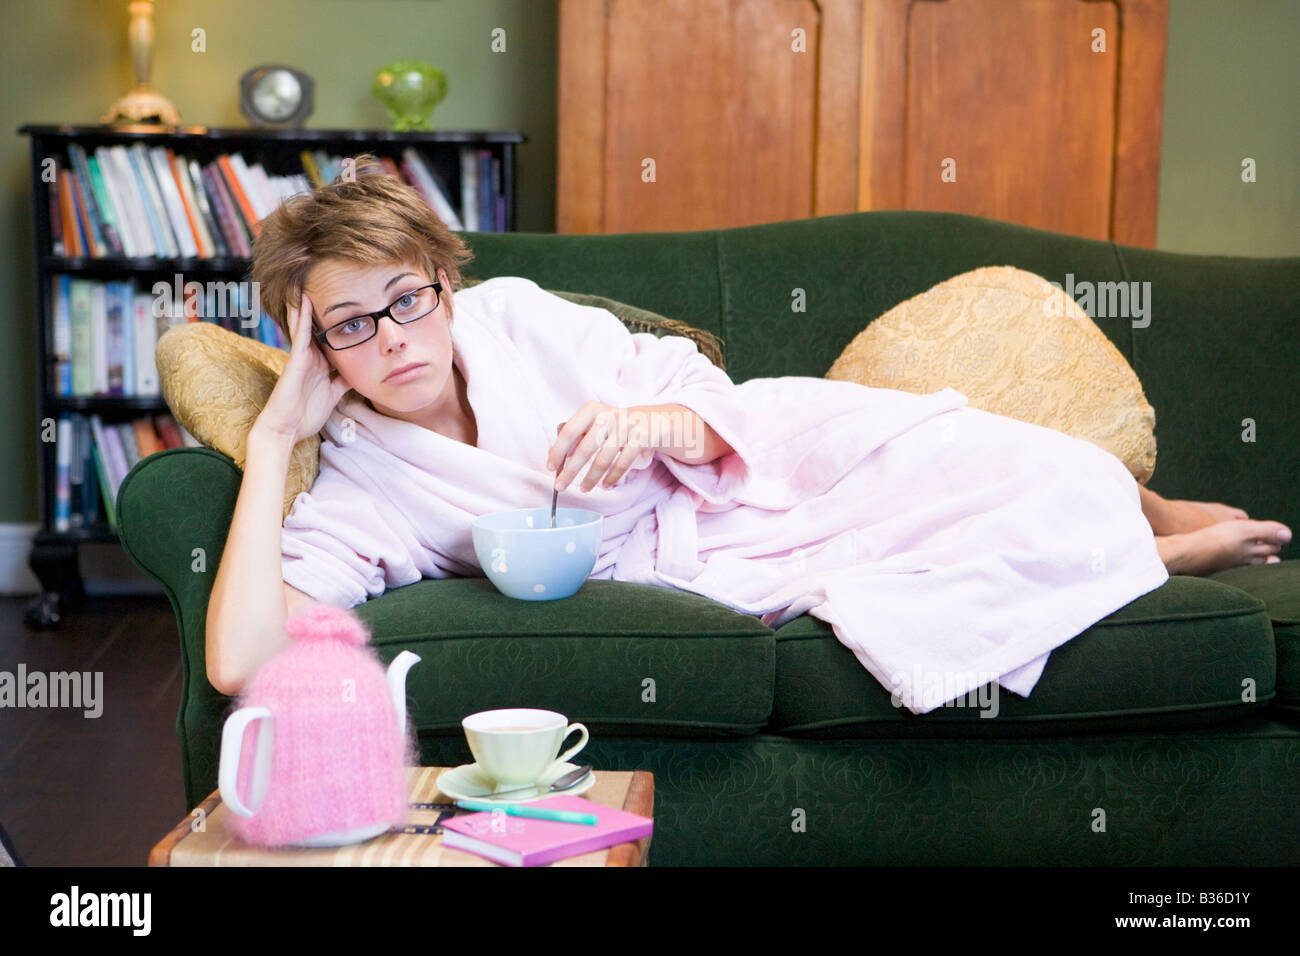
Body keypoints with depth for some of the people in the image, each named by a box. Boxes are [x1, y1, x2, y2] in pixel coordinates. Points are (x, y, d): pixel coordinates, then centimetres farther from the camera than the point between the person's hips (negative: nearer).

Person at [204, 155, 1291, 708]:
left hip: (771, 446, 2)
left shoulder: (510, 314, -6)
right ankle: (1146, 557, 8)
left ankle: (1153, 516, 19)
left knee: (1061, 490, -18)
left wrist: (658, 424, -25)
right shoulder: (356, 498, -12)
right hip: (715, 566, -2)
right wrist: (274, 434, -26)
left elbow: (705, 395, 0)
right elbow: (242, 663, -29)